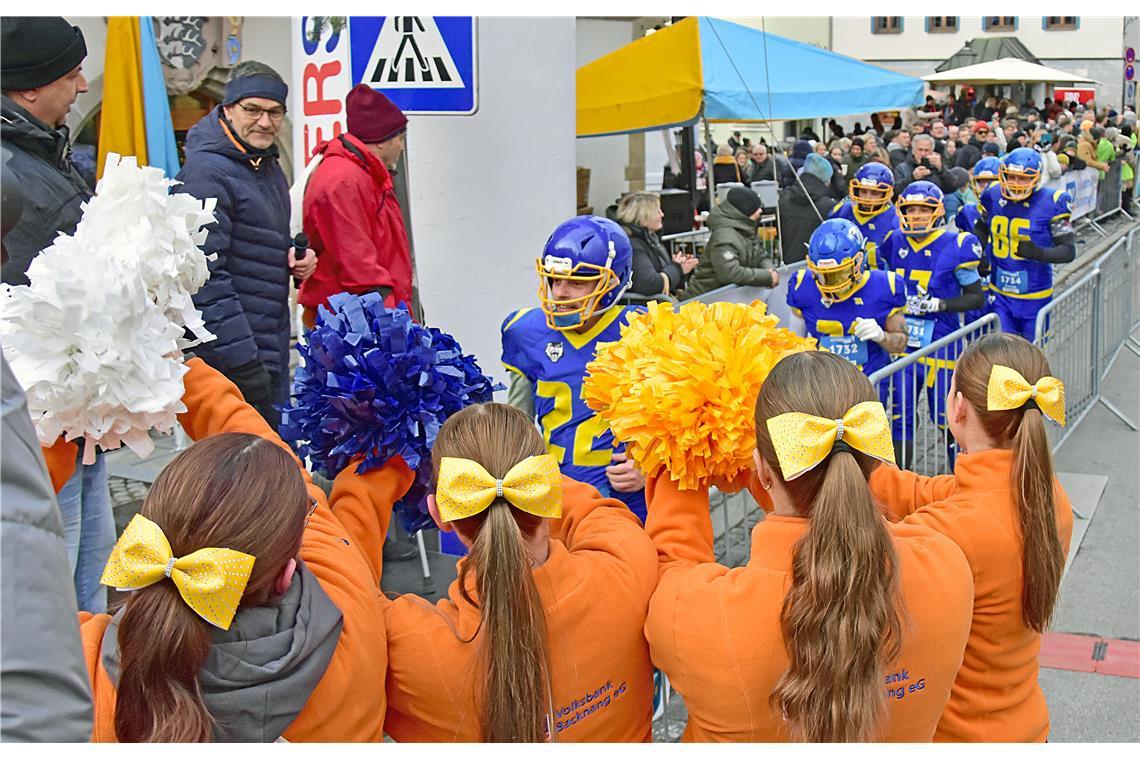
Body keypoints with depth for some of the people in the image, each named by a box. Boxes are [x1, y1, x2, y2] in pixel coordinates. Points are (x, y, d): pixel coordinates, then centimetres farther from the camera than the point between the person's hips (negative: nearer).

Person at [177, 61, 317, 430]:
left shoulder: (268, 166, 14)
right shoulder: (207, 172, -15)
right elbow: (206, 277, -22)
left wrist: (297, 256, 5)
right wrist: (244, 363, -24)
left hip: (272, 351, 9)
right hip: (229, 358, -9)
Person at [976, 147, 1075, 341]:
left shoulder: (1051, 203, -13)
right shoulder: (993, 197, -1)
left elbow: (1069, 251, -12)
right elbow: (982, 230, 19)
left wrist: (1038, 253, -30)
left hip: (1034, 297, -3)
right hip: (1000, 294, 3)